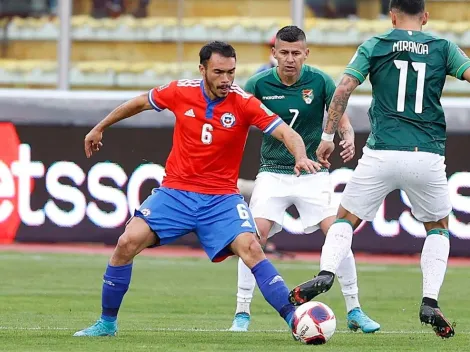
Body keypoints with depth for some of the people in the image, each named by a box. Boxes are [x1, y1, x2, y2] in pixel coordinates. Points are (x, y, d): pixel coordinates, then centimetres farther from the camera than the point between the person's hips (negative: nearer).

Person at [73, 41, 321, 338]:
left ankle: (296, 321, -20)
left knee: (250, 248, -24)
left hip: (221, 198, -2)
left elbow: (287, 133, -18)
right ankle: (107, 323, 4)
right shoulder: (181, 92, -5)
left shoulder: (244, 103, -12)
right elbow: (140, 103, 15)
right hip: (176, 192, 2)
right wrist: (100, 128, 25)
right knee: (128, 242, -13)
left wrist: (301, 157, -41)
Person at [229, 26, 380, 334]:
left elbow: (343, 122, -5)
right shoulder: (258, 84, -8)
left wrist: (348, 140, -26)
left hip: (313, 173, 0)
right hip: (273, 172, 0)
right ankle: (242, 312, -6)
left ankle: (354, 311, 3)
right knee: (256, 234, -17)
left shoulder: (320, 82, -8)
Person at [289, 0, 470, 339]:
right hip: (428, 156, 1)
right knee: (438, 227, 22)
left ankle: (326, 273, -15)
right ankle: (430, 303, 7)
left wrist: (328, 137, 3)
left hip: (381, 154, -1)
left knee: (346, 219, 13)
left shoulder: (375, 46, 6)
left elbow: (345, 87, -3)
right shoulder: (443, 48, 8)